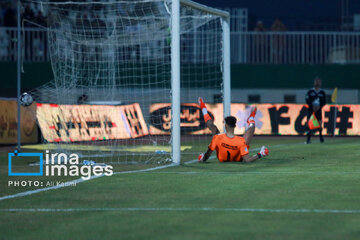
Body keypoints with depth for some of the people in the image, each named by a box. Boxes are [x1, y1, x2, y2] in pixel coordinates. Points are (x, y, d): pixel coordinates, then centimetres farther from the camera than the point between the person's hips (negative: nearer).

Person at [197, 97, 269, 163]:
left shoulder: (217, 138, -36)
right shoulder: (241, 141, -39)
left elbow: (208, 153, -25)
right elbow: (247, 160, -36)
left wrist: (203, 159, -6)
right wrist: (259, 155, -26)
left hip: (221, 159, 1)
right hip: (238, 159, 0)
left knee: (212, 126, 10)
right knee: (251, 128, 13)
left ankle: (204, 110, 42)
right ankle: (251, 120, 53)